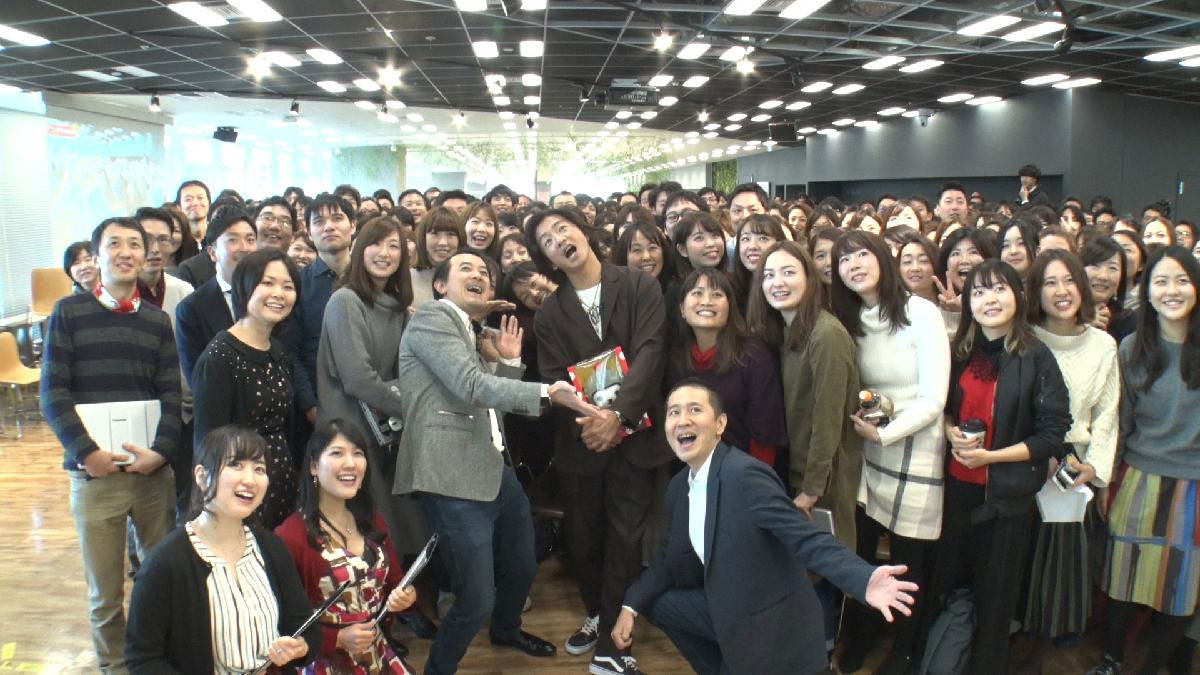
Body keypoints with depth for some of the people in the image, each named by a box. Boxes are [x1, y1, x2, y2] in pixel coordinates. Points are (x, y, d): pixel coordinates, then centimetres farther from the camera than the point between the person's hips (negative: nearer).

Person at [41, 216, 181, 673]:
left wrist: (161, 451, -11)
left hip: (154, 472, 2)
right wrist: (87, 452, -13)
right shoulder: (69, 313, 3)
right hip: (93, 473, -2)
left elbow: (172, 395, 4)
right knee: (105, 589, 6)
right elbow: (54, 392, -3)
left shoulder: (157, 320, 9)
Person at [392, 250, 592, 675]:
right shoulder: (431, 318, -7)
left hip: (493, 469, 10)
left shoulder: (469, 332, 22)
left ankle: (506, 629, 55)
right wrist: (547, 392, -25)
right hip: (454, 479, -10)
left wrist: (510, 361, 11)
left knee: (522, 567, 26)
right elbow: (471, 386, -21)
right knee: (476, 600, -5)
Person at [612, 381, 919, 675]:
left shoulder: (744, 474, -24)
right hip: (724, 610, 8)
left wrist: (864, 581, -45)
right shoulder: (678, 487, 3)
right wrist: (630, 606, 3)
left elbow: (807, 540, -30)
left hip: (770, 626, -8)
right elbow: (669, 559, 14)